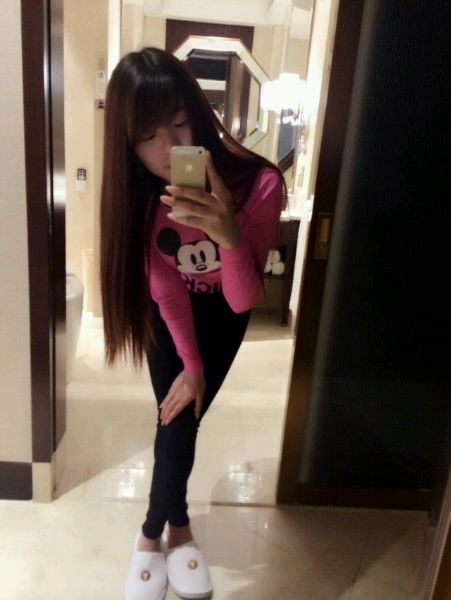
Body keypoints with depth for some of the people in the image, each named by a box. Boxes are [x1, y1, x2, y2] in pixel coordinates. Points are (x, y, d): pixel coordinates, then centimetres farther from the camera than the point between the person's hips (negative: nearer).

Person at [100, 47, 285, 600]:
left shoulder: (258, 184, -34)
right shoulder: (139, 193, -25)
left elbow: (243, 299, -34)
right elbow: (165, 287, -15)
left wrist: (230, 236, -53)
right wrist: (189, 363, -11)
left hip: (224, 307, -1)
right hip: (172, 306, 2)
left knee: (182, 419, -1)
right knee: (175, 416, -2)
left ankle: (153, 535, 25)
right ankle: (178, 527, 26)